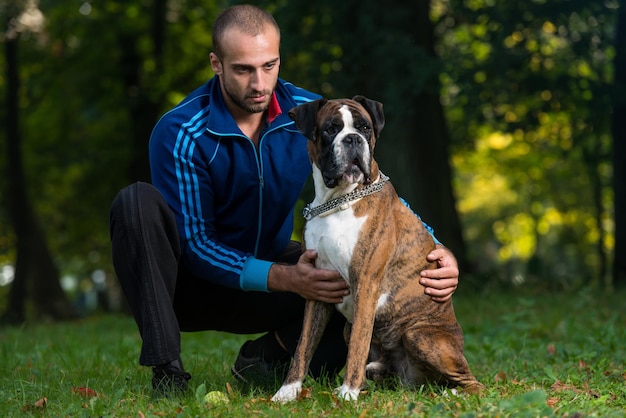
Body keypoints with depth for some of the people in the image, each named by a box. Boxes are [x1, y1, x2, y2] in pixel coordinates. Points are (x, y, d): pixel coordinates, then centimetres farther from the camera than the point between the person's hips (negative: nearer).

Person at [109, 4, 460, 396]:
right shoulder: (180, 134, -22)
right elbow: (192, 245, -23)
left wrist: (438, 249, -25)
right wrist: (283, 279, -37)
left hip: (270, 280, 3)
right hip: (192, 285, -3)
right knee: (138, 202, -32)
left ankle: (268, 357, -4)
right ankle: (167, 371, -28)